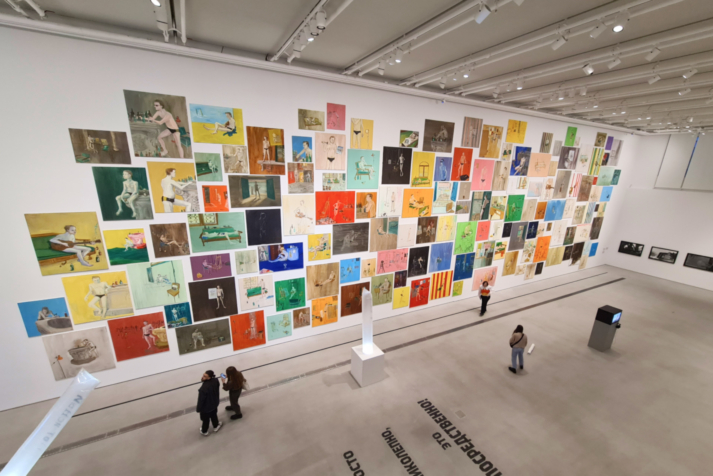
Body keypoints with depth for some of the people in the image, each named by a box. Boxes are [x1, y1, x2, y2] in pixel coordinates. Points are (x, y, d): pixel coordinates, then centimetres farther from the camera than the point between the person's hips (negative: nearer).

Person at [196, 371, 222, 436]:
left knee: (205, 419, 26)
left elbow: (201, 400, -26)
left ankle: (204, 431, 53)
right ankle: (215, 426, 56)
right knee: (214, 415, 32)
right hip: (215, 403, 4)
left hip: (206, 407, -4)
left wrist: (198, 408, -5)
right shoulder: (215, 380, -24)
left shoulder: (203, 389, -41)